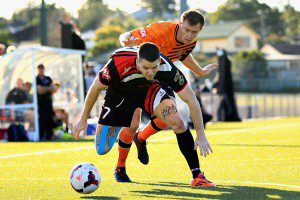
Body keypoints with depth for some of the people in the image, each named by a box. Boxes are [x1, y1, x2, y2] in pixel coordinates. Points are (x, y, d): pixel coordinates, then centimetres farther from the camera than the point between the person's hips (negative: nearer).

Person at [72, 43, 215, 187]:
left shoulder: (166, 67, -35)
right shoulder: (118, 63, -38)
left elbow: (191, 100, -24)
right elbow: (96, 88, -17)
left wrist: (201, 135, -27)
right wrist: (83, 119, -9)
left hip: (149, 89, 0)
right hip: (119, 94, 0)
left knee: (177, 122, -26)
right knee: (103, 149, -7)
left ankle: (197, 176, -17)